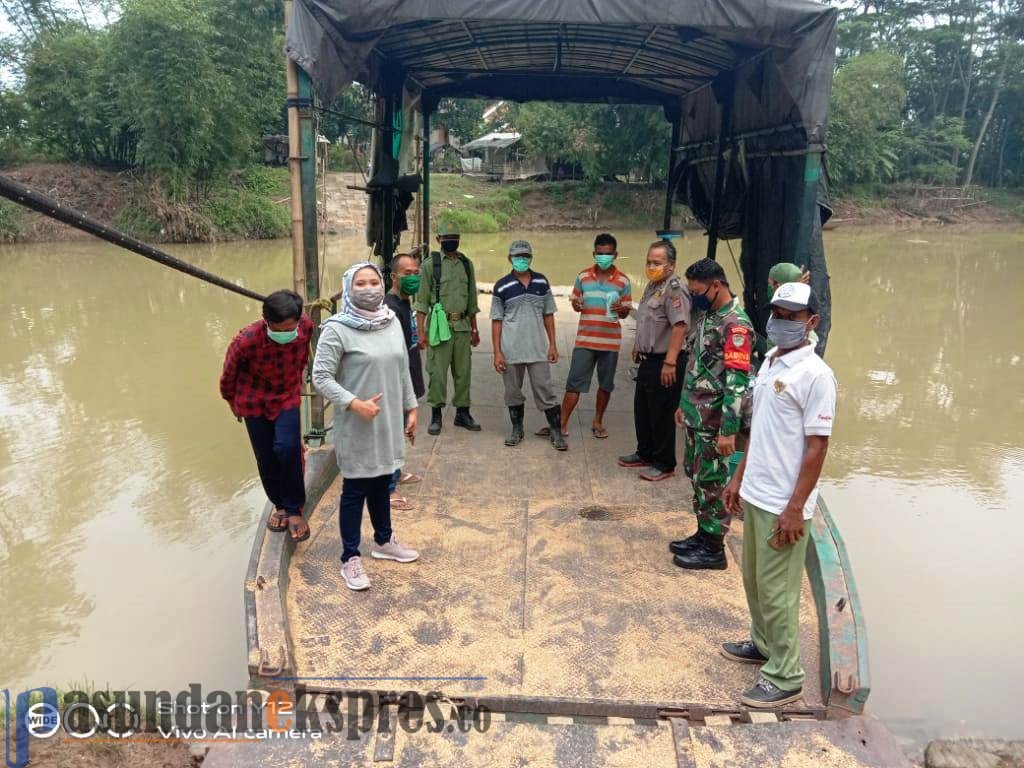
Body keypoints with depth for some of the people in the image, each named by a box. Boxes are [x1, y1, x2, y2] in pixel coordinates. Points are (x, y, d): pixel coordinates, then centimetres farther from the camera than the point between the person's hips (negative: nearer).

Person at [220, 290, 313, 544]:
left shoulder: (306, 326, -22)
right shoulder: (245, 341, -31)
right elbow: (228, 376, -9)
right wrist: (234, 404, 7)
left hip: (287, 397, 1)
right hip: (255, 401, -1)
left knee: (288, 448, -17)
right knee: (266, 458, 4)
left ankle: (294, 509, 2)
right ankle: (280, 504, 32)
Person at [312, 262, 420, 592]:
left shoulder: (392, 322, 4)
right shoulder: (336, 329, -15)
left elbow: (403, 370, 11)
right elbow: (320, 376, -15)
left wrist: (411, 408, 12)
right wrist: (354, 403, -24)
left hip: (389, 421, 6)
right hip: (356, 426, -6)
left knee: (382, 482, 20)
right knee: (355, 489, 5)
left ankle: (383, 541, 40)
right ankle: (350, 559, 20)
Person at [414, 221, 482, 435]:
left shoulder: (467, 265, 13)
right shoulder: (430, 264, -1)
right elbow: (422, 300, -3)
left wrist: (474, 329, 17)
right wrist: (421, 331, -10)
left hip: (462, 327, 4)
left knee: (463, 371, 9)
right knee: (437, 372, -2)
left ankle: (462, 412, 20)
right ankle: (436, 415, 10)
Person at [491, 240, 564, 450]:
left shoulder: (542, 282, 5)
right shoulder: (502, 286, -2)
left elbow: (548, 315, 10)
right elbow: (497, 321, 0)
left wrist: (553, 344, 5)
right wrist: (497, 352, -5)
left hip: (538, 349, 1)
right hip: (511, 350, 0)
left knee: (545, 391, 2)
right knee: (513, 392, 11)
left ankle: (556, 432, 11)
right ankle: (517, 429, 27)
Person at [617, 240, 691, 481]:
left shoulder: (674, 290, -18)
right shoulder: (652, 285, 12)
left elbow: (679, 326, -26)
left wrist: (670, 363, -29)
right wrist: (638, 345, 25)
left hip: (664, 362, -10)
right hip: (648, 359, 10)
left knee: (662, 414, 0)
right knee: (642, 409, 19)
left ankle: (664, 465, 13)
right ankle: (645, 454, 34)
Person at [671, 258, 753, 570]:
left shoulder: (735, 324, -19)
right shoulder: (707, 316, 10)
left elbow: (737, 382, -24)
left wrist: (729, 429, -25)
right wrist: (684, 404, 22)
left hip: (713, 421, -9)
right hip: (696, 415, 9)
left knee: (711, 483, 2)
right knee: (696, 477, 17)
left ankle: (714, 549, 15)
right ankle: (703, 534, 31)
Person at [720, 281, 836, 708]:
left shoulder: (815, 375, -16)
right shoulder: (769, 361, 8)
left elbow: (817, 447, -17)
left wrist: (795, 508, -19)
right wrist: (739, 478, 17)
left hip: (783, 504, -8)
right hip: (755, 495, 8)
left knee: (776, 591, 3)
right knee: (754, 579, 21)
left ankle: (784, 677, 18)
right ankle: (763, 644, 41)